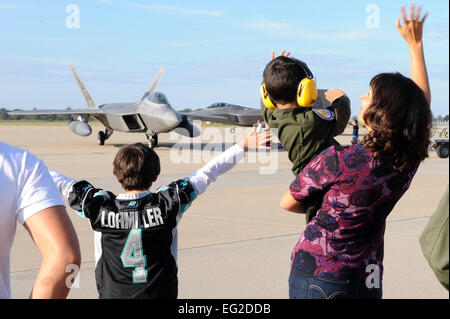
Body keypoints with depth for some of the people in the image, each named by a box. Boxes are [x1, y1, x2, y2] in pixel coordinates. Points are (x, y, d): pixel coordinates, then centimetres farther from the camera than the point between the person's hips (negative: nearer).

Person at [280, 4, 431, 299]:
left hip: (317, 277, -4)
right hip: (368, 282, 5)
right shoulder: (408, 162, -6)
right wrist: (415, 43, 22)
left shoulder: (337, 161, -20)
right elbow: (423, 98, 13)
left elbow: (288, 203, -2)